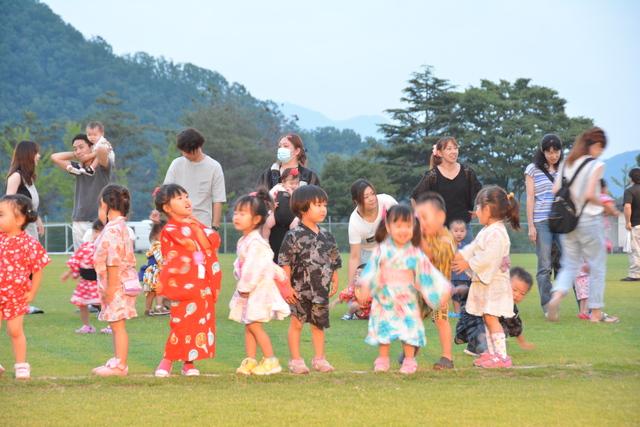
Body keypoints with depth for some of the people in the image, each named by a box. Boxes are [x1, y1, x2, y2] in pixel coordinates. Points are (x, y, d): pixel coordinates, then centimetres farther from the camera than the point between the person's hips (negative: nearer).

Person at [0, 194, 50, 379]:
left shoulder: (29, 243, -13)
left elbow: (37, 270, -6)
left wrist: (32, 293, -6)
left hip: (16, 296, -3)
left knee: (15, 330, 4)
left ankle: (21, 365, 18)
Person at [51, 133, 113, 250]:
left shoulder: (103, 167, -1)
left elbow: (102, 150, -22)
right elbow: (55, 157, 15)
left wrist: (91, 155, -2)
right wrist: (76, 156, 10)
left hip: (99, 222, -5)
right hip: (79, 222, 6)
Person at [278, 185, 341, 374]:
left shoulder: (326, 236, 6)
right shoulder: (294, 236, -11)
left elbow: (334, 261, 15)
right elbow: (285, 263, -11)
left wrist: (335, 282, 12)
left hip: (321, 289, 5)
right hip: (300, 289, -5)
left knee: (319, 323, 13)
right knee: (297, 323, 3)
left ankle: (319, 358, 23)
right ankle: (296, 360, 11)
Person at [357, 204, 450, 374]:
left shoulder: (415, 254, -5)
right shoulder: (381, 251, -5)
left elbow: (427, 274, -1)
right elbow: (371, 271, -3)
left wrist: (441, 291, -3)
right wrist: (365, 287, -12)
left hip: (407, 300, 0)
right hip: (385, 299, 0)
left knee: (409, 327, -2)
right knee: (383, 327, 6)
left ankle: (409, 360, 11)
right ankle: (382, 359, 20)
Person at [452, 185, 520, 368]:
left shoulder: (496, 233, -19)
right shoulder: (486, 231, 16)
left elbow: (488, 257, -25)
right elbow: (473, 248, 21)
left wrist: (468, 264, -17)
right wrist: (459, 256, 7)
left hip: (494, 283, -11)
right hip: (485, 282, 11)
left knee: (491, 317, -12)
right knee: (487, 318, 13)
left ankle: (501, 355, -12)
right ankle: (491, 352, 19)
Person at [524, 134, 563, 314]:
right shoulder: (533, 169, 6)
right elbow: (530, 198, 3)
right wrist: (531, 226, -3)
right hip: (542, 223, -2)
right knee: (544, 267, -1)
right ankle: (547, 307, 3)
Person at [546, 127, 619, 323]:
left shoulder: (566, 163, 8)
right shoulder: (596, 164, -10)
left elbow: (556, 190, 3)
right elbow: (589, 194, -19)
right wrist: (603, 203, -1)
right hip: (589, 219, -6)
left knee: (569, 265, 12)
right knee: (597, 266, 7)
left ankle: (556, 296, -14)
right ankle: (596, 312, 11)